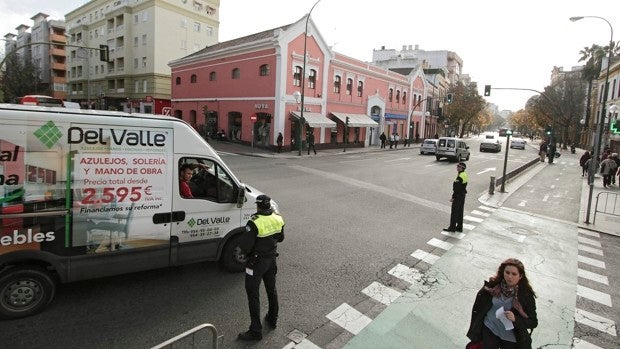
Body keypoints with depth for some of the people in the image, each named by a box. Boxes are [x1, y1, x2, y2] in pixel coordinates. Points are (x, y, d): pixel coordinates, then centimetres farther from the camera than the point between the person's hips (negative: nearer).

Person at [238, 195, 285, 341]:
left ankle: (256, 330, 13)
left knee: (253, 294, 6)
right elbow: (280, 238, 9)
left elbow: (245, 246, -23)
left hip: (257, 262, -6)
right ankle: (272, 319, 41)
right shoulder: (278, 219, -6)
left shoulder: (254, 223, -26)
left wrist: (244, 251, -2)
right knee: (271, 289, 23)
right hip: (271, 259, 7)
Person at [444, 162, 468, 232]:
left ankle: (452, 227, 5)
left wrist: (453, 197, -18)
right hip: (463, 195, 10)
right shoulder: (465, 175, 8)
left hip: (458, 195, -10)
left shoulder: (460, 177, -23)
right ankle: (459, 227, 21)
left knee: (454, 212, -2)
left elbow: (457, 189, -23)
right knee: (460, 211, 14)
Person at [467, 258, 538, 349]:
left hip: (511, 337, 0)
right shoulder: (492, 286, -10)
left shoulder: (526, 295, -13)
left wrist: (515, 319, -26)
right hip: (490, 330, 0)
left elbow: (533, 322, -9)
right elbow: (478, 308, 2)